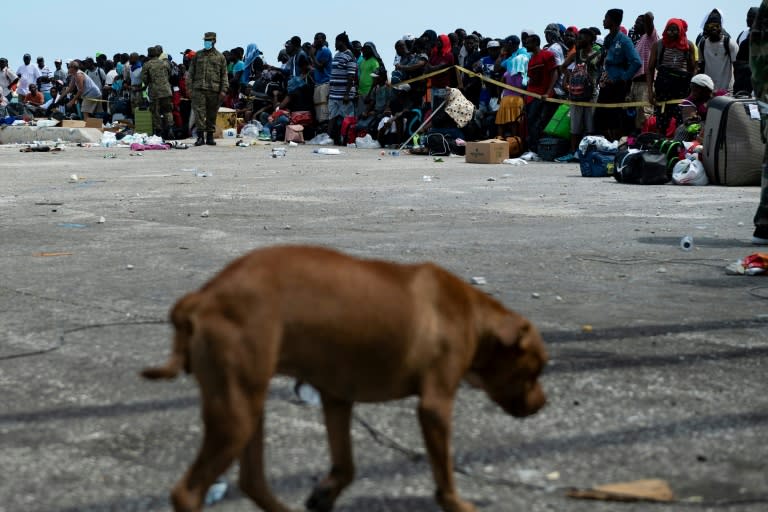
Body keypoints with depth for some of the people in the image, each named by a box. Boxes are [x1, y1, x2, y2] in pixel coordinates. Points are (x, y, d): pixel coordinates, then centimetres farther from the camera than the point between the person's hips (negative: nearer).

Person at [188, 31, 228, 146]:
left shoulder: (220, 57, 9)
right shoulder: (198, 55, 12)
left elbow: (224, 75, 7)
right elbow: (191, 72, 13)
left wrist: (223, 90, -2)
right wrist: (190, 86, 5)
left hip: (214, 89, 0)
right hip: (199, 89, 0)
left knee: (212, 114, 6)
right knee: (199, 112, -10)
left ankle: (210, 136, 14)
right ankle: (200, 136, -10)